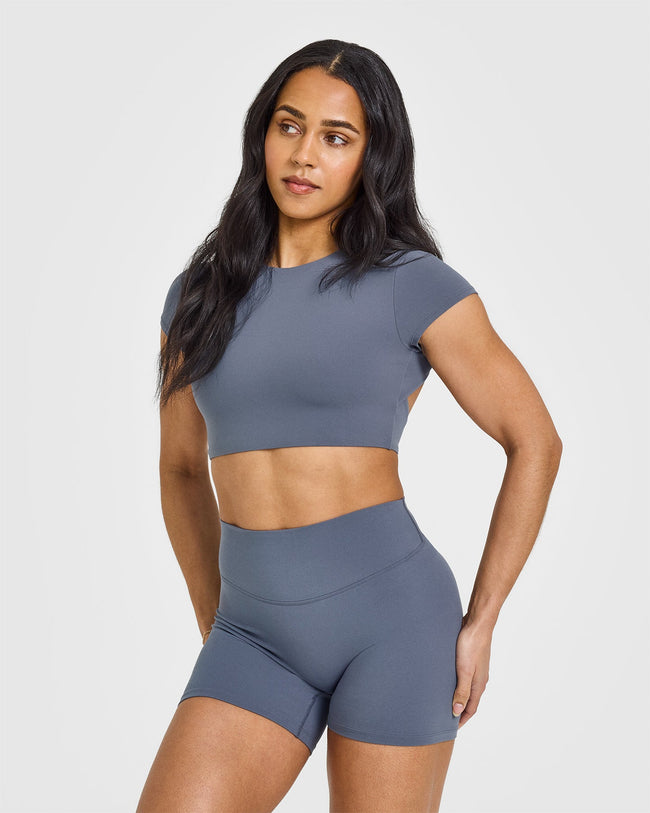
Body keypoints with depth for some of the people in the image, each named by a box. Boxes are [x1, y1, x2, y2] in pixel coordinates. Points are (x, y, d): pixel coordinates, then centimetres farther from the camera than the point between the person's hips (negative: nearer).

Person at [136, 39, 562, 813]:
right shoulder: (199, 294, 9)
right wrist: (215, 630, 16)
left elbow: (535, 441, -1)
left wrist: (480, 624, -3)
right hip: (257, 633, 4)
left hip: (391, 612, -3)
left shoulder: (414, 285, -4)